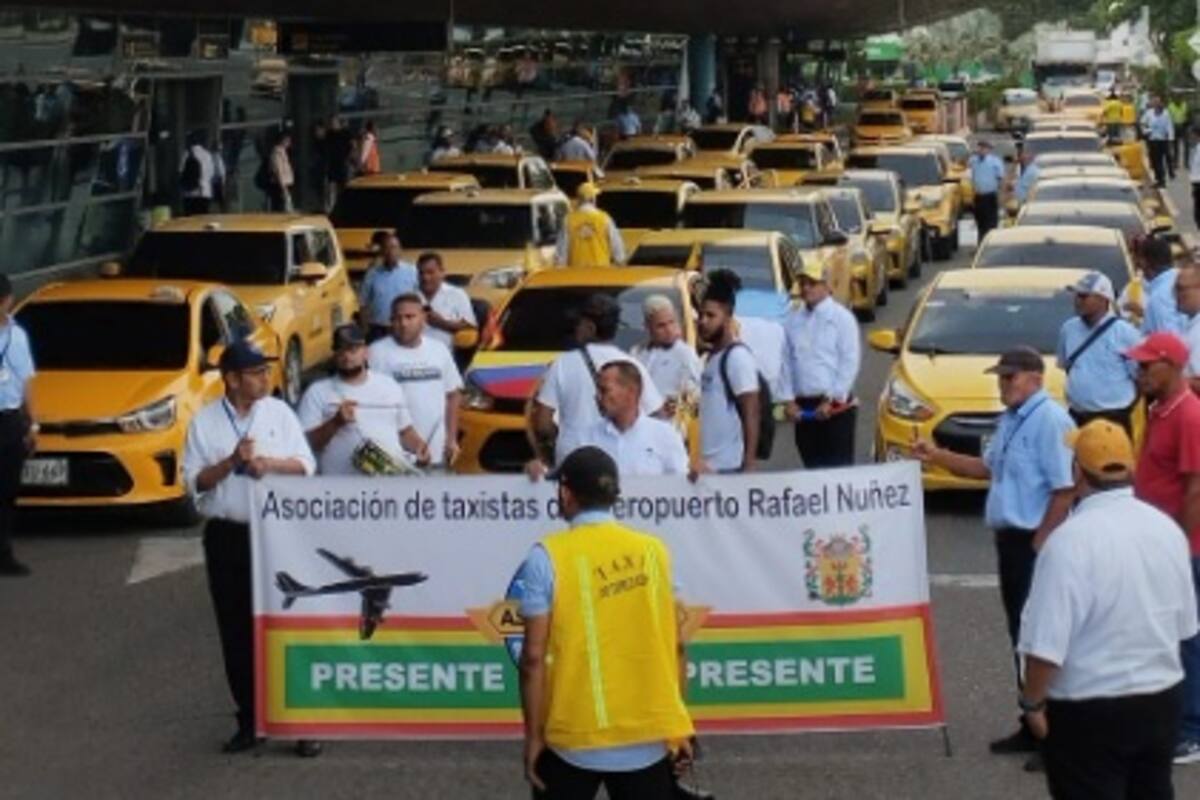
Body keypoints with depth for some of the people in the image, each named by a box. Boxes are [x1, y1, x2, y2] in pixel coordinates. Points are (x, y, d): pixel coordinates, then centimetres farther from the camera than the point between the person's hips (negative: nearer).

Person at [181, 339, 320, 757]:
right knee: (236, 632, 5)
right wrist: (232, 462, -15)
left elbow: (305, 464, 3)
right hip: (226, 535, 1)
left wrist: (270, 463, -14)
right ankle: (250, 720, 15)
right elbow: (194, 481, -1)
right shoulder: (205, 421, 1)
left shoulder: (279, 412, 4)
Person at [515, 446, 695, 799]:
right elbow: (675, 644, 6)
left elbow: (534, 656, -10)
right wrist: (677, 724, 15)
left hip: (575, 738, -2)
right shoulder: (653, 551, 3)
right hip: (650, 737, 3)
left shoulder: (548, 557, -7)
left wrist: (533, 736, -2)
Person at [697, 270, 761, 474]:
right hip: (711, 464, 9)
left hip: (731, 466, -9)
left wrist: (749, 465, -19)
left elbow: (751, 415, -15)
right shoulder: (712, 357, 14)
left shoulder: (738, 357, -12)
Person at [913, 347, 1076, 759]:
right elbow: (987, 467, 23)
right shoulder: (1010, 420, 13)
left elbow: (1064, 489, -21)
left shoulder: (1050, 420, -18)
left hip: (1038, 544, -10)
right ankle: (1033, 727, 24)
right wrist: (937, 456, 12)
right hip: (1010, 539, 10)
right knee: (1022, 634, 15)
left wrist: (1040, 544, -20)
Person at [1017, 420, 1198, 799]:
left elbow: (1047, 642, -24)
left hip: (1090, 710, -6)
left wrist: (1033, 702, -10)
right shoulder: (1168, 529, 0)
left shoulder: (1071, 539, -23)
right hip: (1163, 697, 7)